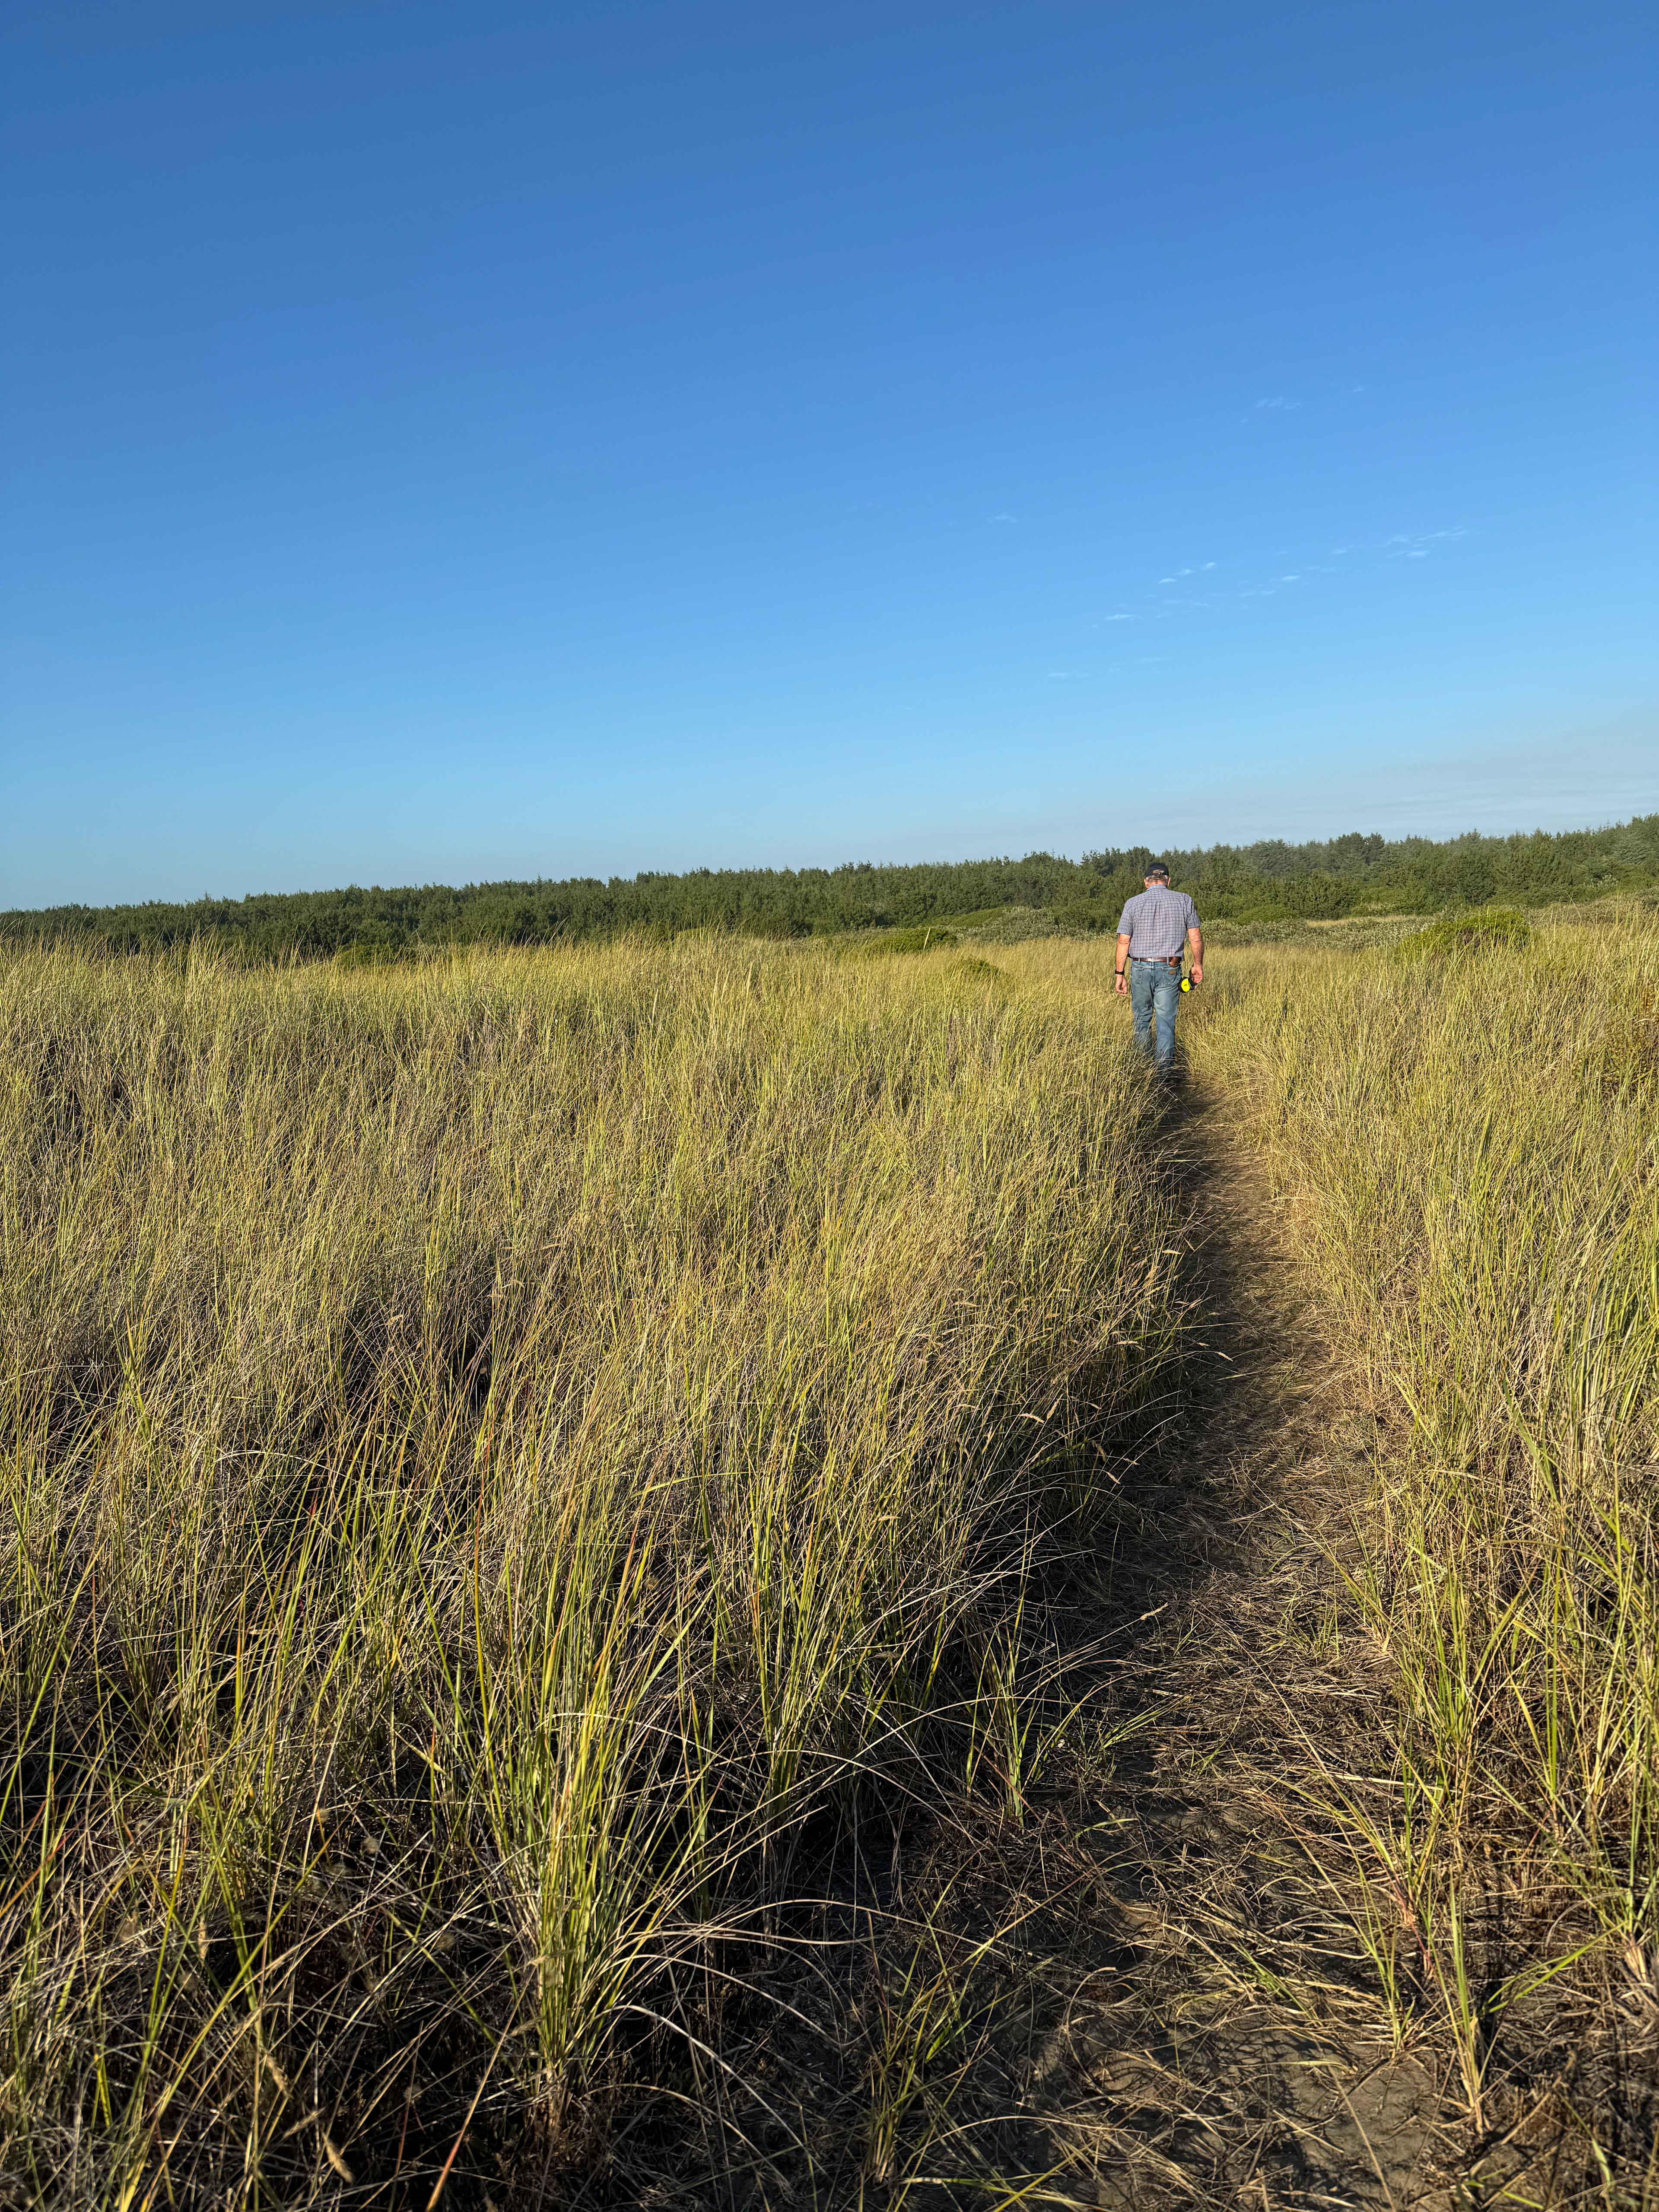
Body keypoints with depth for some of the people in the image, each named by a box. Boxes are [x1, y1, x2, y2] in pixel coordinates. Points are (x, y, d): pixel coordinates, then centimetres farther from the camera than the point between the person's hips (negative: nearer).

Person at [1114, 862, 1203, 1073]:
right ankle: (1164, 1073, 1)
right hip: (1169, 970, 0)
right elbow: (1196, 938, 3)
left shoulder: (1133, 903, 0)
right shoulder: (1184, 901, 2)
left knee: (1142, 1019, 16)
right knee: (1166, 1023, 2)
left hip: (1140, 968, 0)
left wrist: (1120, 974, 1)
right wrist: (1198, 964, 17)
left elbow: (1123, 941, -3)